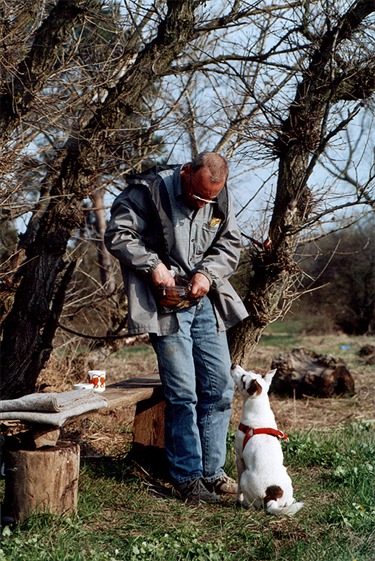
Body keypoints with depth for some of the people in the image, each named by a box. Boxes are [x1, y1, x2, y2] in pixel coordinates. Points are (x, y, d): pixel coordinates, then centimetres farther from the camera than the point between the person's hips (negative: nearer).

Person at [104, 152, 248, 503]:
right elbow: (118, 234, -10)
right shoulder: (149, 190, -13)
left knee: (219, 387, 6)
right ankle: (187, 478, 4)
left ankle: (212, 472, 18)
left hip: (204, 300, 6)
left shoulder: (220, 198, 2)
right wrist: (153, 265, -20)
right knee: (182, 392, -8)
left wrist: (207, 273, -9)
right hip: (165, 304, -5)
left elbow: (230, 244, 9)